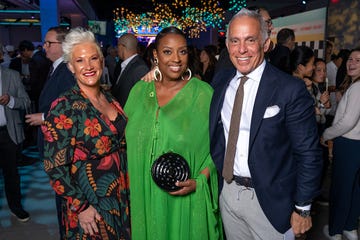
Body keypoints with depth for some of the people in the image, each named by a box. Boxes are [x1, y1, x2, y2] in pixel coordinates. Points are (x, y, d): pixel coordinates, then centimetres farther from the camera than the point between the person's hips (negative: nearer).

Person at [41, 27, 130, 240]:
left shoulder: (109, 98, 1)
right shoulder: (64, 107, -17)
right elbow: (55, 166, -17)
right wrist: (81, 207, -15)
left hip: (122, 198, 6)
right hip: (90, 206, -6)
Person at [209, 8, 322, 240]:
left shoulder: (291, 89, -16)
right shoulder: (220, 80, 0)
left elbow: (308, 154, -11)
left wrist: (302, 209, -8)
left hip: (269, 200, -4)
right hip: (226, 192, 5)